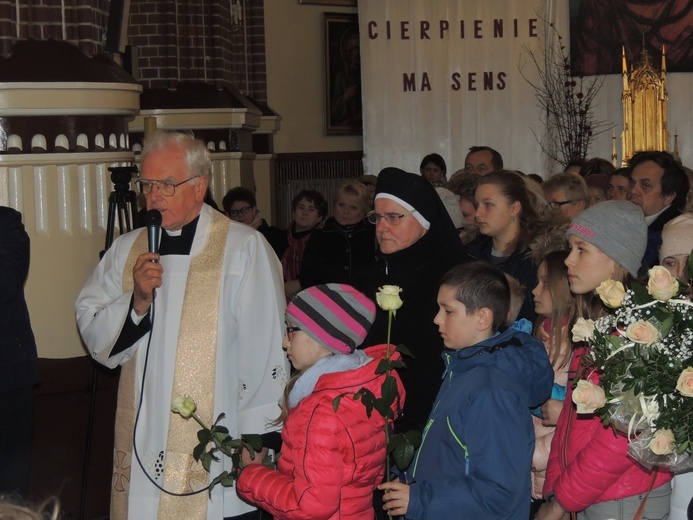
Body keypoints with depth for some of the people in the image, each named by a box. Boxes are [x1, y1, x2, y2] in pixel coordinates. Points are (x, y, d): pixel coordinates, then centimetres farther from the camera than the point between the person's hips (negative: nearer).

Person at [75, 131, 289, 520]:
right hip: (141, 450, 4)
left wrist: (255, 440, -8)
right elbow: (95, 339, 8)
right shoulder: (127, 250, 11)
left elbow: (264, 352, -8)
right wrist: (137, 300, -9)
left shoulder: (244, 248, -6)